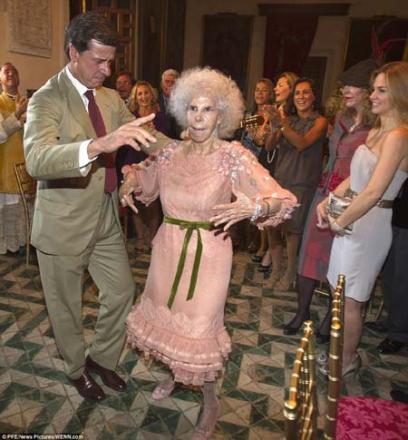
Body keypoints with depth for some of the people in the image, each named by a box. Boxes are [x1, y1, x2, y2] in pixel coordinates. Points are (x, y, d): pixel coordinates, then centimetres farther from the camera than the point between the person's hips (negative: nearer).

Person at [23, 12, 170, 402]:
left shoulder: (110, 98, 4)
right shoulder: (47, 99, -17)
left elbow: (145, 134, 12)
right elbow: (36, 159, -34)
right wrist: (98, 145, -50)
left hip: (106, 218, 6)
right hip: (64, 224, -6)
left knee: (122, 292, 15)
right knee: (65, 306, 14)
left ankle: (102, 358, 40)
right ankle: (77, 369, 41)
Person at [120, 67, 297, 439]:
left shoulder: (233, 156, -15)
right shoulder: (173, 152, -1)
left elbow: (281, 199, -22)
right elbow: (145, 174, 19)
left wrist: (254, 206, -42)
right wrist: (132, 177, -4)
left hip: (207, 255, -5)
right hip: (168, 250, 5)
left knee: (199, 327, 6)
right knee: (167, 314, 21)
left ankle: (211, 404, 35)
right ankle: (174, 374, 52)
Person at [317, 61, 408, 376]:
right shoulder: (376, 132, 13)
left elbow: (374, 191, -26)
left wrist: (341, 221, -16)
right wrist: (328, 201, 2)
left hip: (369, 224, -9)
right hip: (353, 219, 9)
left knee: (351, 300, 5)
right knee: (341, 292, 18)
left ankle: (348, 359, 27)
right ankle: (343, 347, 37)